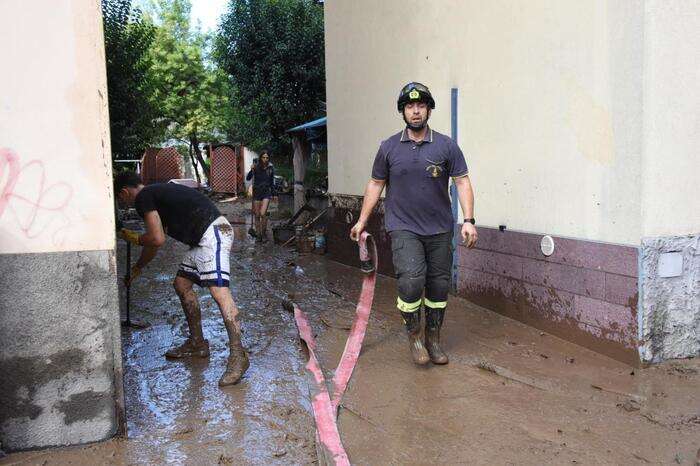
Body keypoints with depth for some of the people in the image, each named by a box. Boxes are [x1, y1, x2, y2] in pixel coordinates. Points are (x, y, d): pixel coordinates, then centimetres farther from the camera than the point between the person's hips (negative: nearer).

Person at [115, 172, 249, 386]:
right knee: (181, 284, 16)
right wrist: (136, 269, 42)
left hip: (213, 233, -11)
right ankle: (197, 343, 25)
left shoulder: (143, 198, -4)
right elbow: (155, 241, 34)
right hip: (203, 238, 11)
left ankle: (238, 355, -18)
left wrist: (135, 238, 9)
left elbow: (157, 240, -11)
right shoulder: (156, 193, 26)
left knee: (219, 291, -19)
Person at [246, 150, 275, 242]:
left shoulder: (271, 168, 0)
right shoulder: (256, 167, -5)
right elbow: (248, 178, -11)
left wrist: (273, 193, 14)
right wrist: (251, 170, -27)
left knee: (263, 214, -14)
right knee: (257, 215, 6)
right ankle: (258, 234, 18)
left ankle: (264, 233, 2)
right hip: (256, 192, 1)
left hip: (266, 193, -1)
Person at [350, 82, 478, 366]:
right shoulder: (389, 148, 4)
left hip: (439, 229, 2)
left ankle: (433, 339, 26)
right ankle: (414, 336, 4)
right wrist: (362, 220, 9)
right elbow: (375, 184, 11)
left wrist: (468, 220, -10)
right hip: (403, 228, -1)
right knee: (411, 280, -19)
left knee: (438, 285, 7)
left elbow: (462, 182, 0)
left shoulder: (446, 146, 2)